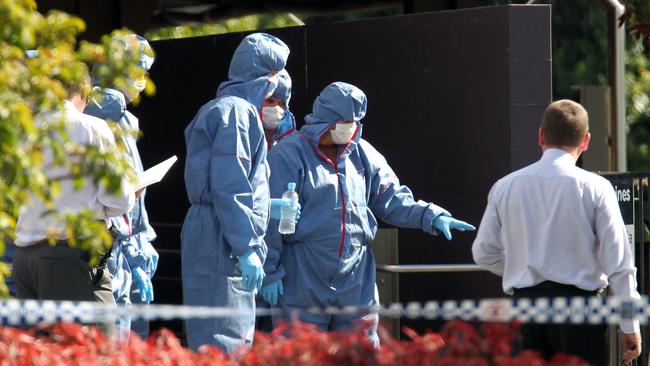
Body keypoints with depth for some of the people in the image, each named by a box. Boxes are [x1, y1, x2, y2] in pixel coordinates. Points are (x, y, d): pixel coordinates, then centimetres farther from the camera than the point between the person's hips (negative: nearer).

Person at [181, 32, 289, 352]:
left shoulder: (219, 110, 22)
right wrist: (247, 248, -21)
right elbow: (228, 188, -19)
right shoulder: (236, 110, -11)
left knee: (236, 341, 13)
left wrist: (274, 207, 24)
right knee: (222, 345, -12)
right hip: (222, 245, -10)